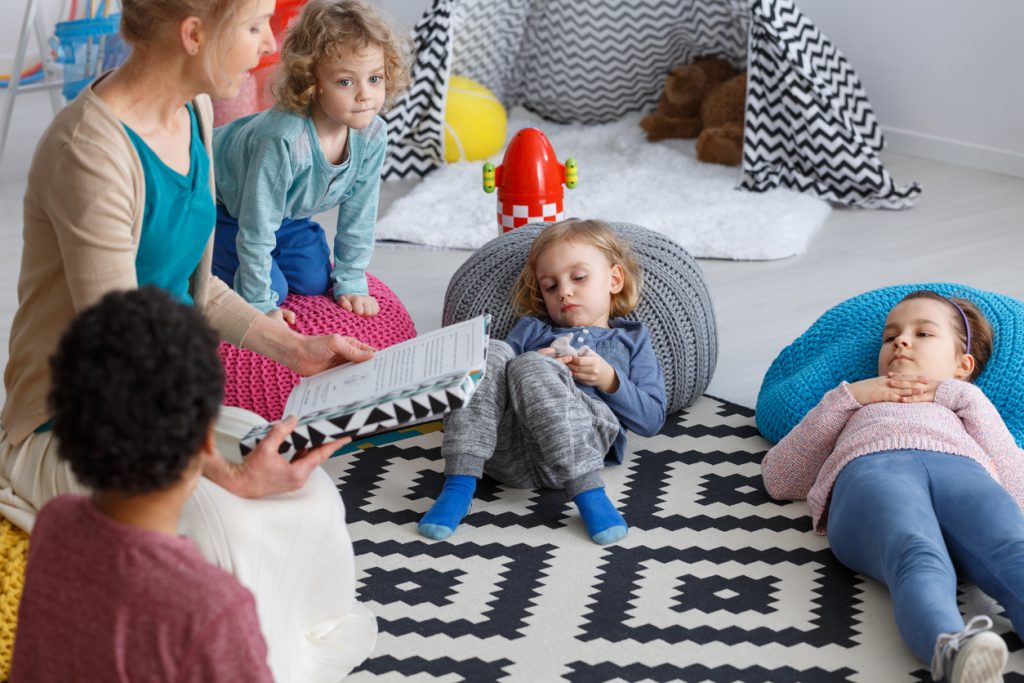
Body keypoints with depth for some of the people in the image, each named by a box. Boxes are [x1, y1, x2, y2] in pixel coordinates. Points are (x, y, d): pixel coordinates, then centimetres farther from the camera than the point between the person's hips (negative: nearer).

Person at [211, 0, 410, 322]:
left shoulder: (372, 135, -23)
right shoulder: (284, 139, -43)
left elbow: (358, 215, -7)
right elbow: (256, 227, -34)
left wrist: (350, 283, -4)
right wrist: (260, 304, -28)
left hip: (288, 210, 6)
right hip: (220, 203, -6)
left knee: (314, 280, 0)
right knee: (274, 287, -12)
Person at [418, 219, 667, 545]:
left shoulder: (631, 340, 30)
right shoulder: (531, 329, 37)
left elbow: (651, 419, 17)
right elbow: (497, 380, 21)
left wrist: (609, 380, 2)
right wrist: (539, 366, 2)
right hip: (507, 448, 3)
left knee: (530, 368, -30)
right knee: (489, 353, -23)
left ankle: (587, 493, -38)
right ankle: (459, 486, -33)